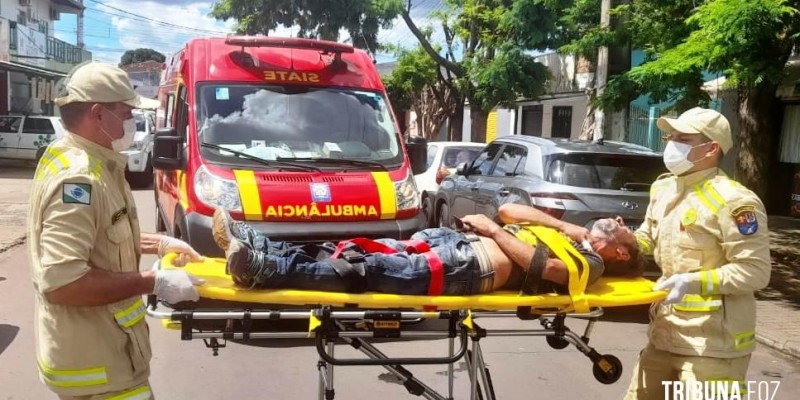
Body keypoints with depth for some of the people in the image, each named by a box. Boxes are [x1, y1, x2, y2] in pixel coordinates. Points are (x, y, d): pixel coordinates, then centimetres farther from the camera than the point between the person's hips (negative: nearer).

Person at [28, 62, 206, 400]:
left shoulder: (77, 159, 7)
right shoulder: (78, 178, -25)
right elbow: (61, 282, -32)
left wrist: (158, 243, 9)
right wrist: (153, 282, -25)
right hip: (95, 363, -10)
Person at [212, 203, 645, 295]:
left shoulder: (587, 263, 8)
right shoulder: (566, 237, 32)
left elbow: (532, 263, -9)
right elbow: (509, 209, 28)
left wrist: (492, 230, -3)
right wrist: (573, 227, 27)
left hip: (468, 269, -8)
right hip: (456, 241, 8)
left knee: (369, 268, -24)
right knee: (366, 249, -8)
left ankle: (260, 268, -34)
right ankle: (261, 246, -14)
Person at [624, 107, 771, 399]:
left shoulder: (732, 201, -18)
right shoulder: (663, 188, 7)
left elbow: (755, 271, -19)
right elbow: (648, 237, 20)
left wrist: (694, 282, -26)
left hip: (713, 342, -8)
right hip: (666, 330, 8)